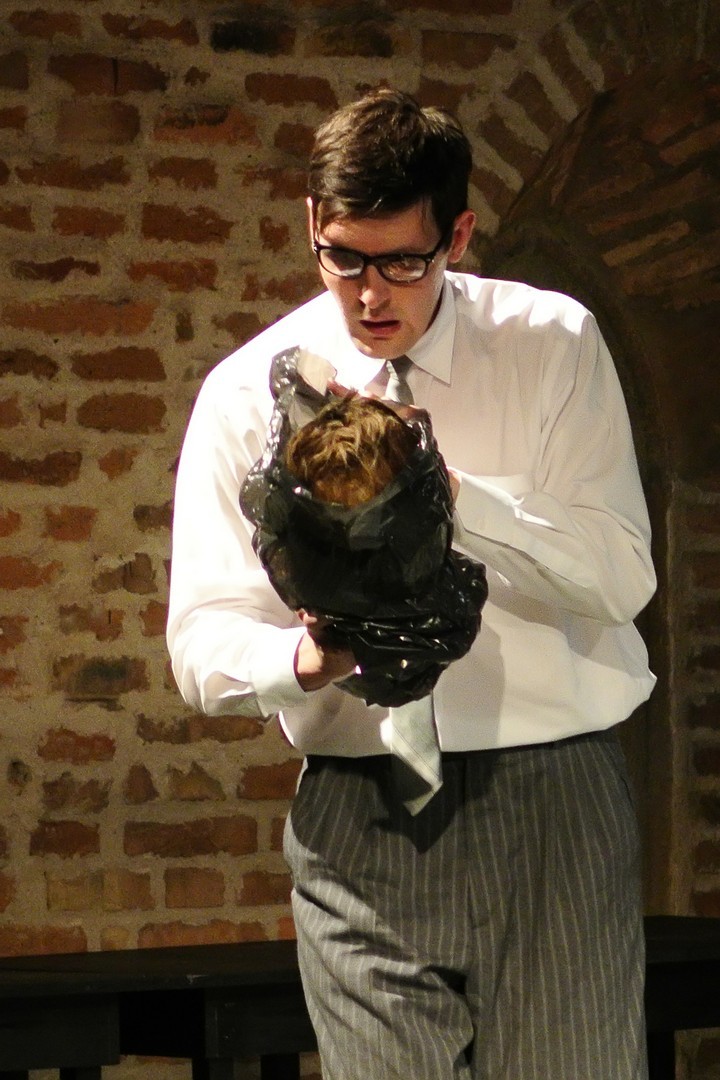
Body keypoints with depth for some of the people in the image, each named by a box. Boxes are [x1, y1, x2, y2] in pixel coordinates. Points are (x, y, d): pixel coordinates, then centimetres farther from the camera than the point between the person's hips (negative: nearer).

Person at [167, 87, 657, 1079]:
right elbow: (203, 642, -1)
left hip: (556, 799, 0)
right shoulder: (248, 393, 2)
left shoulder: (555, 345, 1)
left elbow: (622, 574, -6)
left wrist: (450, 495, -19)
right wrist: (303, 658, -23)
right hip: (361, 813, 0)